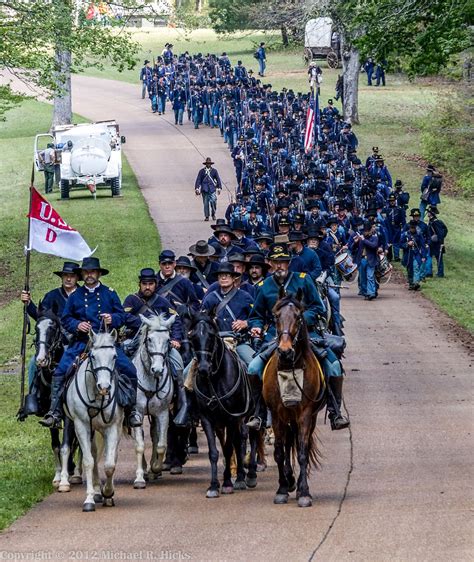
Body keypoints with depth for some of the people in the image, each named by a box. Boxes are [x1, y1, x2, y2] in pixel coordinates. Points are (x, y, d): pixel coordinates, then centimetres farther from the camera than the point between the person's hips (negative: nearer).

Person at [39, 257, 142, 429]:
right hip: (81, 342, 1)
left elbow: (122, 316, 8)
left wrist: (112, 319, -14)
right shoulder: (75, 295, 10)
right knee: (60, 372, -17)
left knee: (129, 371, -15)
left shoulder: (109, 293, 9)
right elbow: (65, 319, 11)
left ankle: (132, 409, 2)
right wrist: (77, 325, -9)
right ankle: (55, 412, -13)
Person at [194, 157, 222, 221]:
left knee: (213, 202, -13)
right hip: (204, 190, 0)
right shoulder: (202, 171, 7)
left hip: (212, 189, 0)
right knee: (206, 203, -1)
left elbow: (218, 179, 11)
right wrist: (197, 188, -2)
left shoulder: (214, 171, 8)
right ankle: (206, 216, 9)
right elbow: (198, 180, 6)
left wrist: (219, 188, 5)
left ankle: (213, 214, 8)